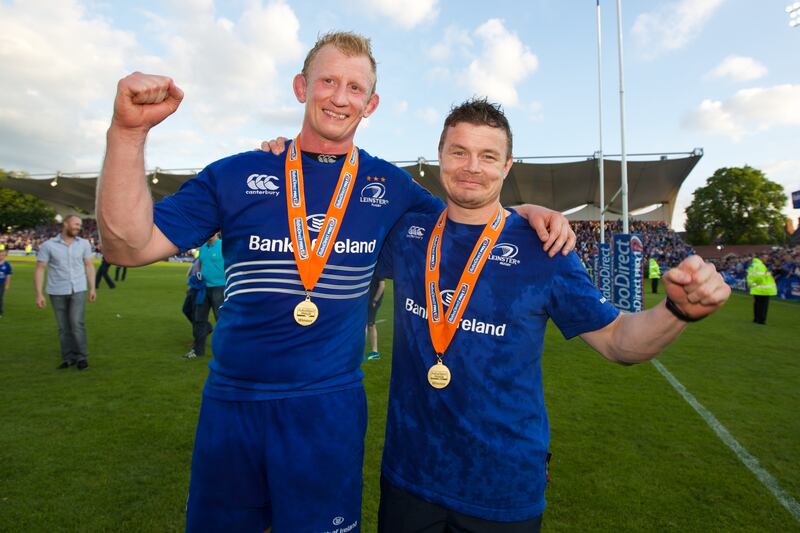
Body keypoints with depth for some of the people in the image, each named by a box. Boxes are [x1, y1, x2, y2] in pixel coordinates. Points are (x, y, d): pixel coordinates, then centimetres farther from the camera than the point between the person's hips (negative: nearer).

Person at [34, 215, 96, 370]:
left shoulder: (84, 244, 4)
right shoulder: (48, 245, -2)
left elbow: (89, 266, 8)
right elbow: (40, 270, -2)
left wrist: (92, 288, 2)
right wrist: (39, 294, -7)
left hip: (78, 290, 0)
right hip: (57, 293, 0)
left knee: (77, 323, -8)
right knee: (64, 327, 6)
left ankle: (82, 357, 1)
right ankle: (69, 357, 15)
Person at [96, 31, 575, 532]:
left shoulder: (388, 185, 0)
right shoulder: (237, 176, -3)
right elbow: (130, 245, -8)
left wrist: (527, 212, -3)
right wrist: (128, 133, -20)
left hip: (331, 407, 0)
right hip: (230, 402, 1)